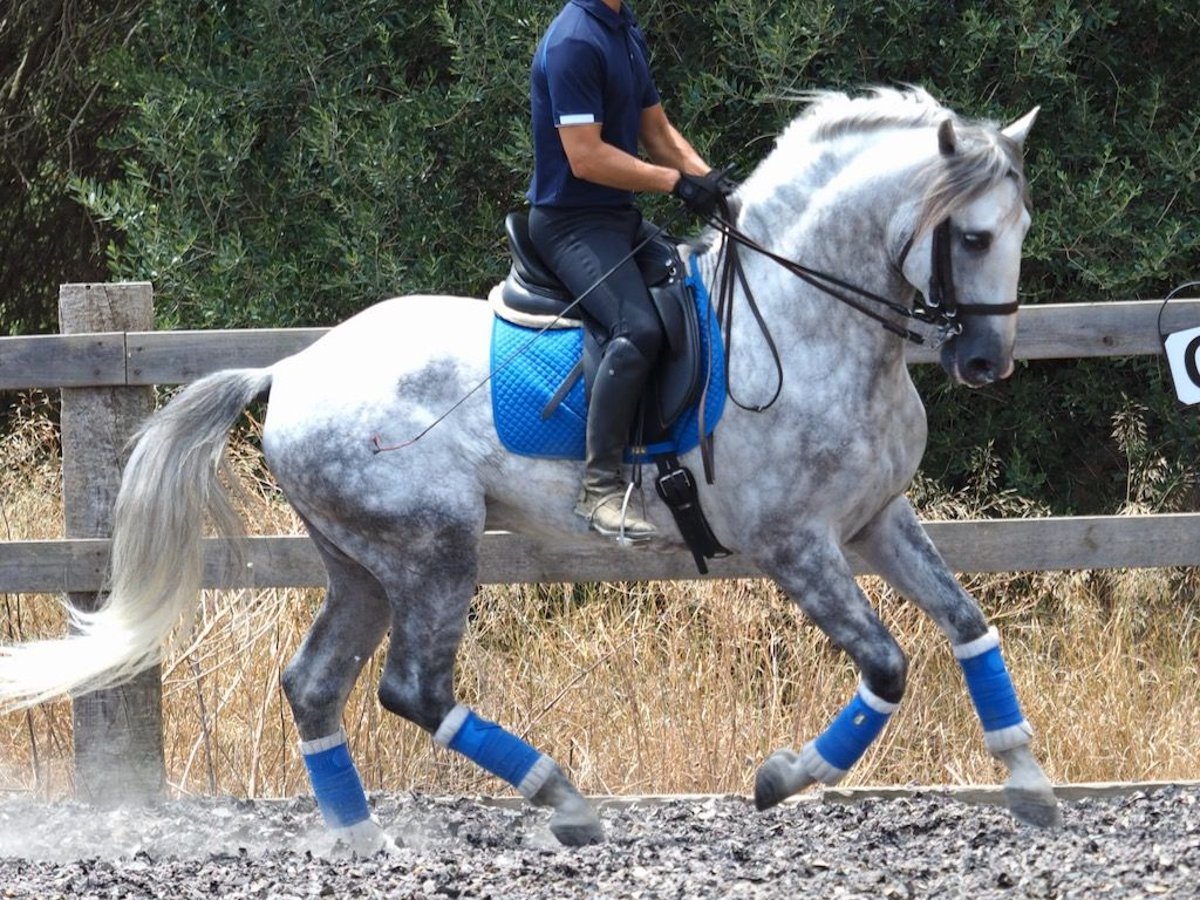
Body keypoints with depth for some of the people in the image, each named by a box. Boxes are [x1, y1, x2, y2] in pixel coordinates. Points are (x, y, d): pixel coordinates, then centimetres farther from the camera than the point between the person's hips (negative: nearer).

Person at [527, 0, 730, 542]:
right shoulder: (574, 43, -19)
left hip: (619, 215, 11)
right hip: (571, 220, -11)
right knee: (638, 329, -30)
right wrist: (678, 182, -22)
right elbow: (585, 157, -23)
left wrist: (709, 182, 1)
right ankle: (600, 487, -27)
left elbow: (657, 131, 18)